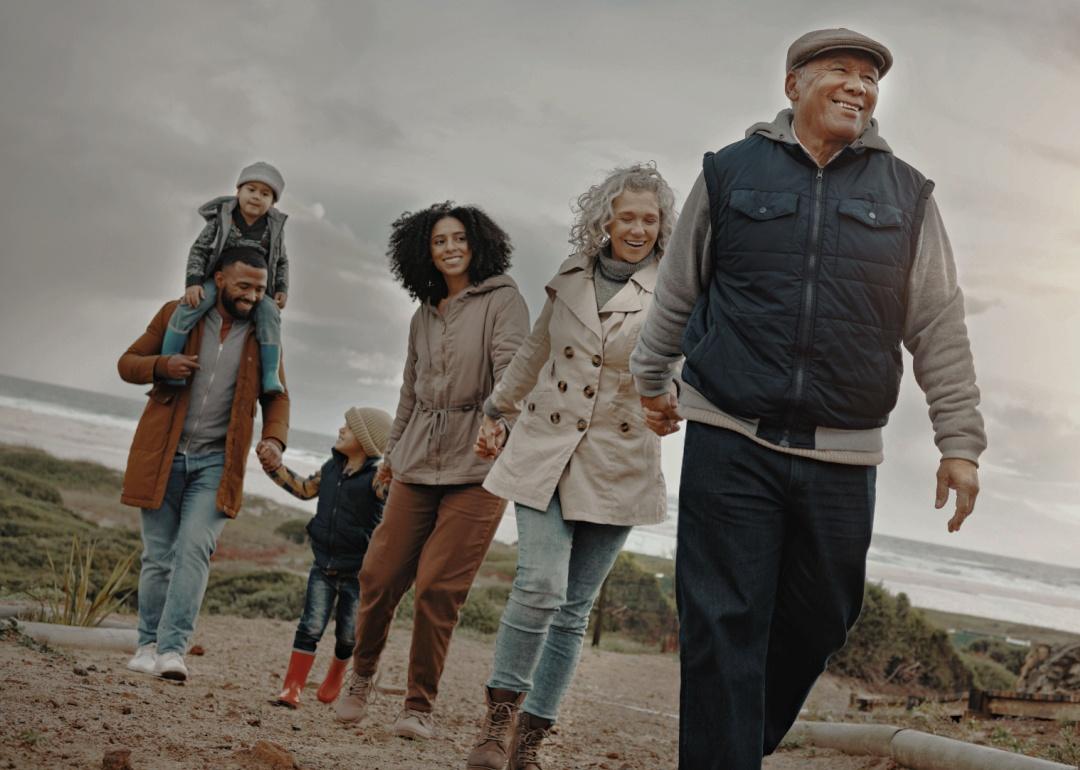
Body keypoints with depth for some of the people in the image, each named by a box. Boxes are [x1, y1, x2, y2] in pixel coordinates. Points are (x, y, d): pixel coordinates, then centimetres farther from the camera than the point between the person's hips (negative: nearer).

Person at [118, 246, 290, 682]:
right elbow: (128, 362, 6)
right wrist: (162, 366, -17)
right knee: (158, 555, 4)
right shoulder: (177, 315, 2)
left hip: (216, 461, 0)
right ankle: (149, 644, 17)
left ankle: (173, 648, -16)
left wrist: (274, 438, -10)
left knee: (194, 549, -15)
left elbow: (276, 397, 10)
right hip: (163, 454, 0)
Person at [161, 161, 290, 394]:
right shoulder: (222, 219, -6)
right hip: (216, 280, -2)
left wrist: (281, 289, -2)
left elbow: (281, 262, 13)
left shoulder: (274, 229, 1)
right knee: (193, 304, -31)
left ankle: (270, 375, -26)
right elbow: (199, 250, -6)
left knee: (269, 313, -27)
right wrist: (193, 282, -19)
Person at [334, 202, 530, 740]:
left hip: (477, 464, -5)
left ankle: (420, 707, 2)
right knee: (380, 575, 1)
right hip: (419, 463, 5)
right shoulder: (423, 316, 17)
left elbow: (511, 366, -16)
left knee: (438, 586, -9)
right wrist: (393, 451, 31)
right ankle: (361, 677, 24)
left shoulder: (503, 300, 0)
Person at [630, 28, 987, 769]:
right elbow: (677, 292, 17)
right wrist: (652, 378, 24)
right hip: (729, 439, -2)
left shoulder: (907, 195, 9)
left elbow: (940, 328, 8)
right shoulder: (730, 173, 5)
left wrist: (959, 442, 4)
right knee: (724, 625, -4)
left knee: (819, 621, 10)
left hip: (841, 458, 2)